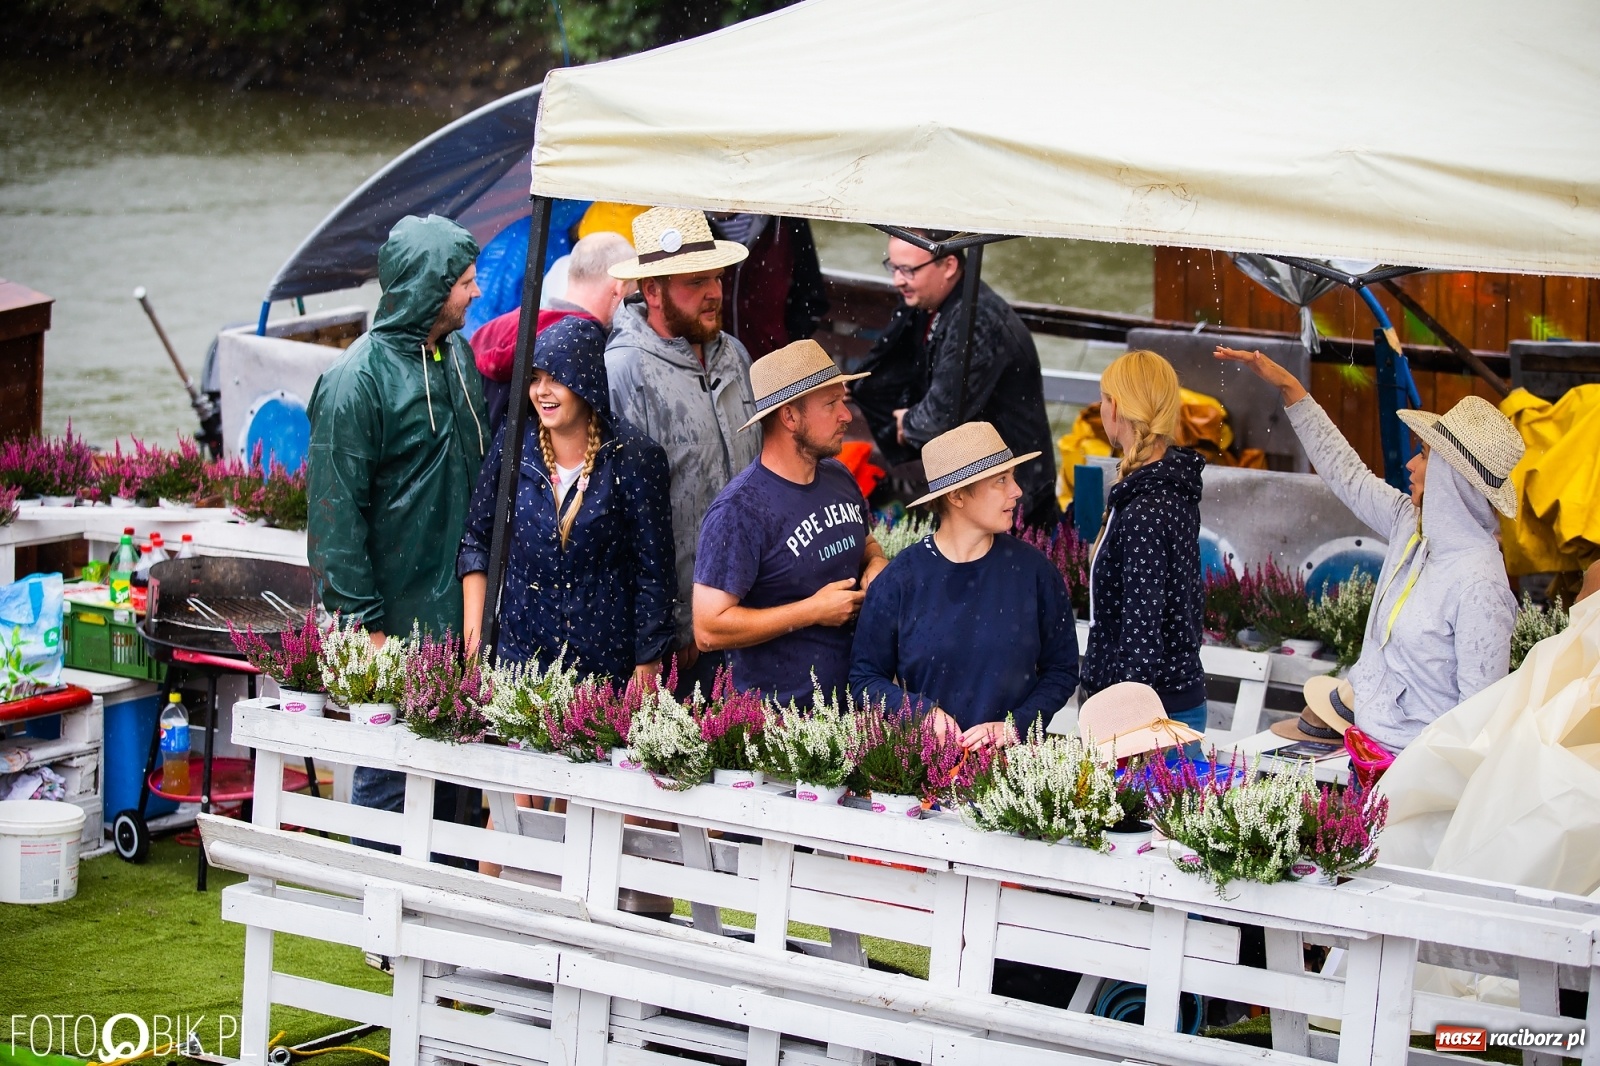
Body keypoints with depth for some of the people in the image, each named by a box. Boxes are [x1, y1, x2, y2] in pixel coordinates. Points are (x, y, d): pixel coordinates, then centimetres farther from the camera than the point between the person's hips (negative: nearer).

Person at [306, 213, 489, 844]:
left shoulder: (460, 356, 11)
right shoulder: (359, 378, -13)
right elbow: (335, 509, -14)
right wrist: (362, 621, -16)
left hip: (460, 611, 7)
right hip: (397, 621, -7)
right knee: (389, 778, -2)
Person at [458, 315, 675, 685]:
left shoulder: (634, 458, -7)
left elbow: (654, 573, -5)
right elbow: (477, 542, 10)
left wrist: (647, 667, -7)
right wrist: (473, 637, 2)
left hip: (604, 657, -3)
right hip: (516, 650, 3)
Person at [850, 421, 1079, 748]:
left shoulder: (1032, 570, 5)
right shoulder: (899, 580, 2)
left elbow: (1061, 669, 10)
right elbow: (865, 677, 8)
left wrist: (1015, 727, -5)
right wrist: (921, 712, -9)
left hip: (1014, 759, 0)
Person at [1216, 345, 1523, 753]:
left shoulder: (1478, 584, -19)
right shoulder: (1413, 527, 6)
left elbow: (1480, 712, -18)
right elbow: (1347, 474, 20)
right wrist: (1288, 386, 23)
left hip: (1411, 757, -8)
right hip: (1368, 732, 8)